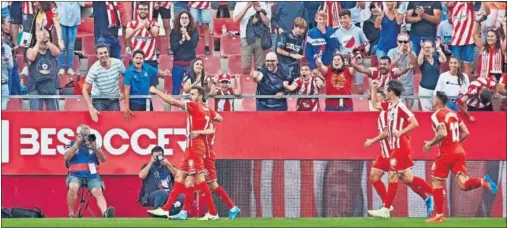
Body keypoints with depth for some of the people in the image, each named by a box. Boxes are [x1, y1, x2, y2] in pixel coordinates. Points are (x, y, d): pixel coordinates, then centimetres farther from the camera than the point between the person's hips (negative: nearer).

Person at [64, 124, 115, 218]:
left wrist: (94, 148, -7)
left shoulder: (93, 145, 15)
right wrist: (77, 144, -7)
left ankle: (106, 213, -51)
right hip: (76, 175, -1)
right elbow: (66, 157, -7)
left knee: (98, 192, -27)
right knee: (73, 187, -35)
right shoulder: (71, 144, 11)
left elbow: (103, 159, 7)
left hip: (92, 175, 1)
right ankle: (71, 215, -23)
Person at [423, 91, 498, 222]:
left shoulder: (437, 115, -8)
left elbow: (442, 133, -22)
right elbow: (465, 133, 16)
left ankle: (439, 215, 11)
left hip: (446, 153, -6)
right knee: (463, 184, -4)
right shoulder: (453, 114, 16)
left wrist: (430, 143, -8)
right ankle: (483, 181, -32)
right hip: (460, 152, 6)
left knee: (437, 182, 9)